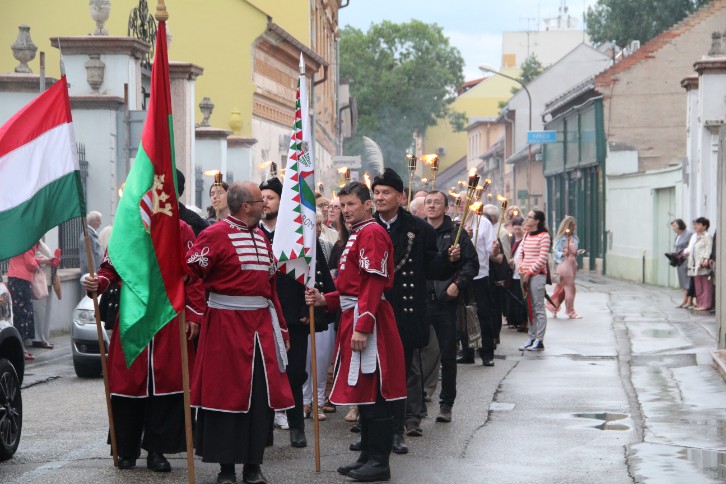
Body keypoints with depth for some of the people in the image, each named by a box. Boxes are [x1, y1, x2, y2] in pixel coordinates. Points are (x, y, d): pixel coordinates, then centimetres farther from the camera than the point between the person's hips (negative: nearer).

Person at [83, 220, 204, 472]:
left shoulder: (181, 230, 2)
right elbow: (111, 269, 11)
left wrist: (194, 315, -5)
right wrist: (97, 283, -12)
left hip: (170, 320, -1)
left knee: (167, 381, -1)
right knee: (129, 381, 1)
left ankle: (156, 450, 9)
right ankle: (127, 451, 13)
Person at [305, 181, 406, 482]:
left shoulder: (371, 233, -13)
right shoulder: (357, 234, 19)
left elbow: (374, 284, -20)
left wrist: (362, 327, -25)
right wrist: (324, 300, 10)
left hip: (367, 319, -10)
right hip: (354, 317, 10)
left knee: (372, 389, -6)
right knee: (363, 388, 13)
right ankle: (369, 456, 20)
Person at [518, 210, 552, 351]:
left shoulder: (544, 236, -8)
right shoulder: (526, 235, 15)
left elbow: (542, 259, -13)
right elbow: (521, 253, 17)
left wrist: (529, 272, -12)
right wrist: (520, 268, 0)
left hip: (537, 275, -8)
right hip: (525, 275, 8)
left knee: (538, 308, -6)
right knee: (529, 308, 10)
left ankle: (539, 340, -5)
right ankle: (531, 338, 15)